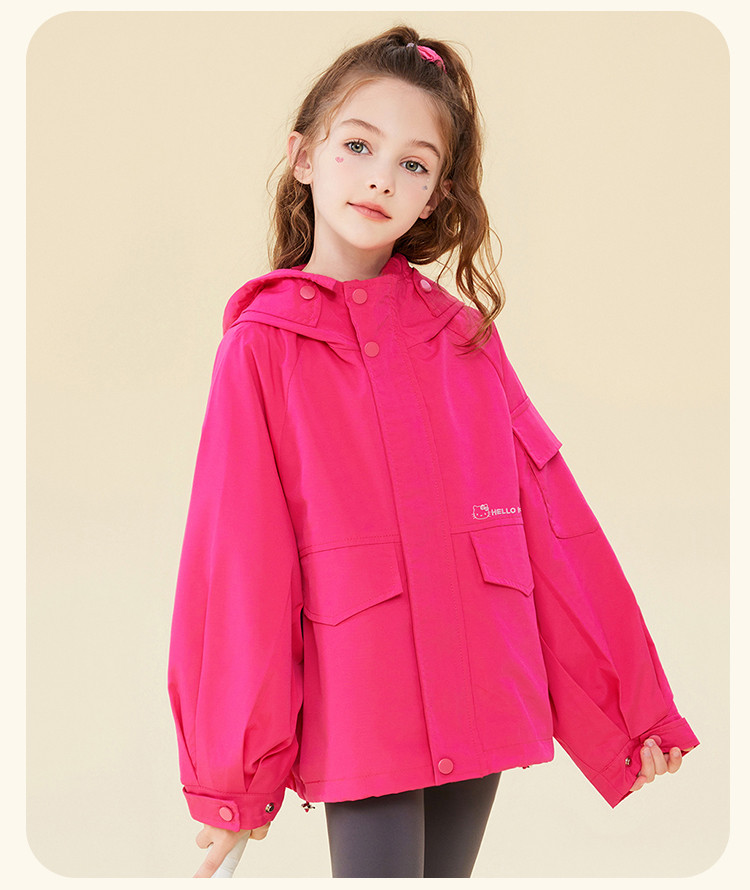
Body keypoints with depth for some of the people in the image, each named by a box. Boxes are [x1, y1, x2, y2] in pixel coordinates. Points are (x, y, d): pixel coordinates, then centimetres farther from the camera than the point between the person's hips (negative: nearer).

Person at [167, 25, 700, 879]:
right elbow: (236, 558, -3)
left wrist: (629, 703, 7)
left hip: (481, 706, 3)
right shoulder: (262, 346, -2)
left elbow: (553, 523, 7)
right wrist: (231, 776, -2)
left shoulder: (465, 335, 7)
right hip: (357, 714, -3)